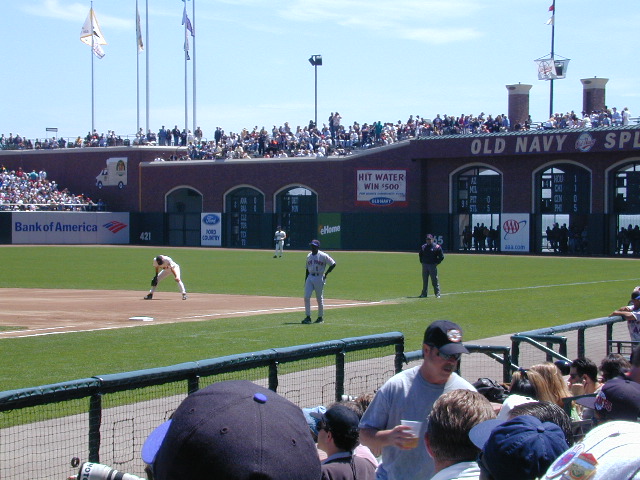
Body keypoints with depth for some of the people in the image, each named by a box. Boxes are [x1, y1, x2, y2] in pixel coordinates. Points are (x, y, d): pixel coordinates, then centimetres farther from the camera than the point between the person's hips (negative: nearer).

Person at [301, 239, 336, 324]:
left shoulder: (323, 256, -7)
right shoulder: (309, 256, 11)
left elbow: (333, 264, -4)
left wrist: (326, 274, -7)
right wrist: (305, 281, 14)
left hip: (319, 278, -5)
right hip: (310, 278, 5)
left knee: (320, 299, 3)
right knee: (306, 297, -6)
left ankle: (320, 317, 16)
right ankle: (308, 317, -2)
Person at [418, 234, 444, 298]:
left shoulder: (437, 247, -4)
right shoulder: (423, 247, 9)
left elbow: (441, 256, 0)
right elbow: (420, 255, 26)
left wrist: (437, 263, -5)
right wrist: (421, 262, 14)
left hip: (432, 266, -4)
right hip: (425, 265, 4)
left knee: (435, 280, -5)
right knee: (424, 280, 9)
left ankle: (437, 294, 0)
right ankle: (424, 293, 17)